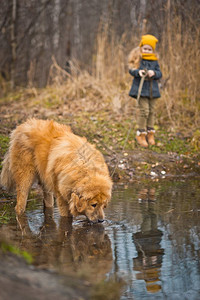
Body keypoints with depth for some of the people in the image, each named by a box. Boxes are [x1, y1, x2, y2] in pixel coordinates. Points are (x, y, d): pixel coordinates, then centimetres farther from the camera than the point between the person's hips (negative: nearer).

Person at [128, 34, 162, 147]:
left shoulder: (155, 61, 9)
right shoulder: (138, 59, -2)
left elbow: (159, 73, 6)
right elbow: (131, 70, -5)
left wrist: (154, 73, -15)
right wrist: (138, 72, -25)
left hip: (153, 89, 4)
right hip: (141, 88, -4)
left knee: (152, 111, 9)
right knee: (144, 111, -9)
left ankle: (150, 134, 20)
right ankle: (141, 134, 2)